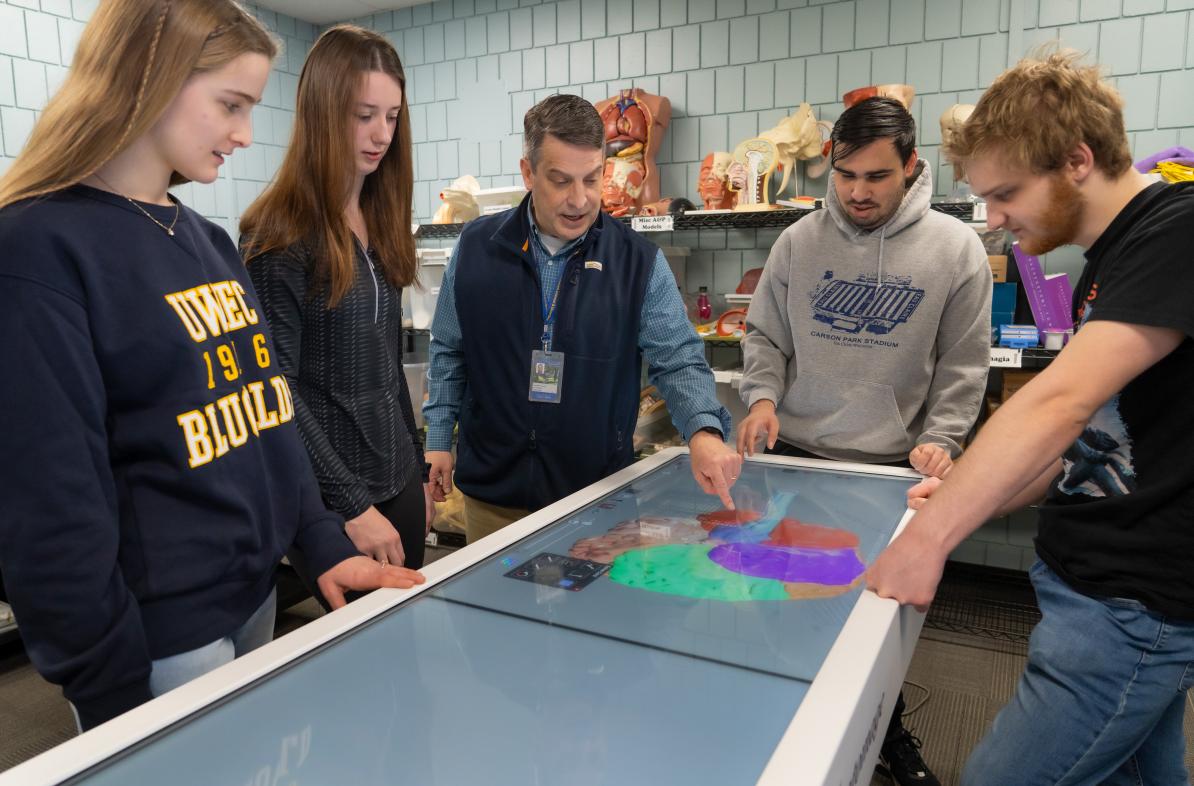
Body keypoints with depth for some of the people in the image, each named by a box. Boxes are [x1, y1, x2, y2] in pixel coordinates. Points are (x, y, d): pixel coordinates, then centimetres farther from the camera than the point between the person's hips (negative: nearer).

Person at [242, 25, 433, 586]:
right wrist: (351, 503, -18)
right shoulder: (278, 234, -13)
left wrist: (418, 469, 14)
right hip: (329, 490, -6)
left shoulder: (381, 221, 8)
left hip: (398, 477, 7)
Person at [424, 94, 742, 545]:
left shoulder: (640, 263, -7)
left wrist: (703, 430, -26)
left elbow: (678, 361, -8)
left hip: (598, 493, -1)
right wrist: (438, 439, 5)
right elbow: (449, 353, 7)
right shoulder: (477, 248, -2)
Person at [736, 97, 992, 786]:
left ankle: (885, 724, 37)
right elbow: (765, 335, 8)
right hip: (794, 454, 2)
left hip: (892, 467, -1)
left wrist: (939, 440, -10)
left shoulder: (957, 248, -3)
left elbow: (963, 365, 0)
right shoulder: (799, 242, 0)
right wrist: (763, 398, -8)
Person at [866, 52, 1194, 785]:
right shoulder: (1113, 259, 13)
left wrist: (929, 535, -27)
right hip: (1103, 579, 9)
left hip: (1131, 601, -9)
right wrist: (974, 499, 5)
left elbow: (1061, 401, -27)